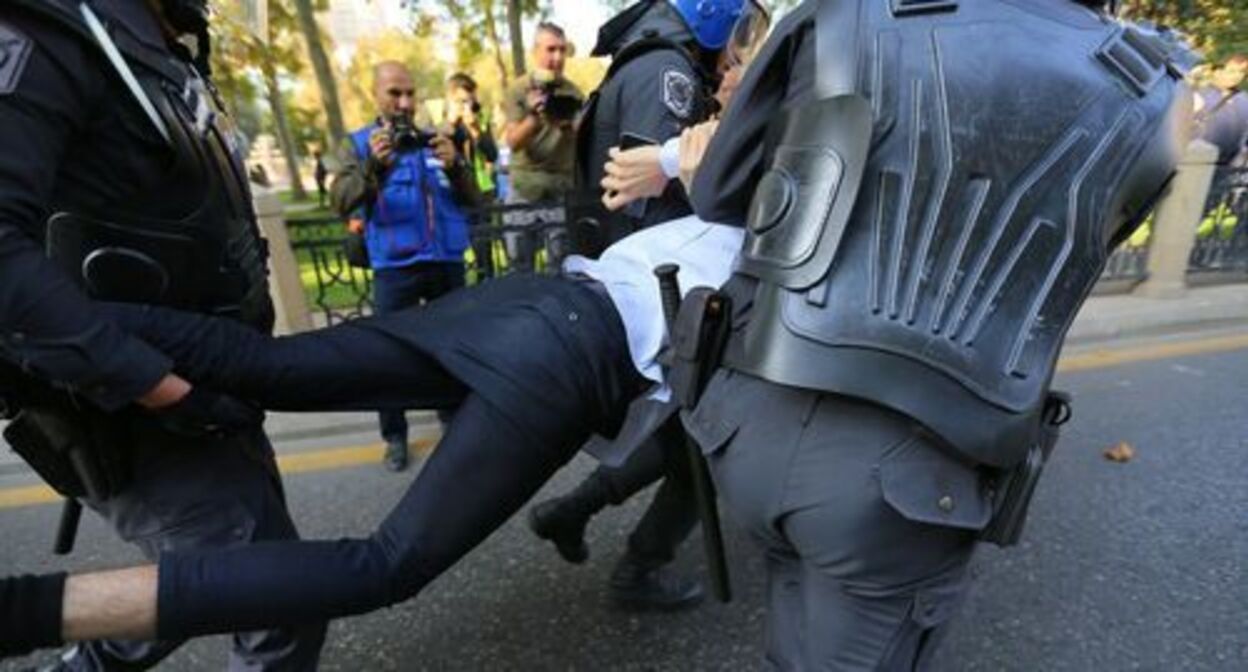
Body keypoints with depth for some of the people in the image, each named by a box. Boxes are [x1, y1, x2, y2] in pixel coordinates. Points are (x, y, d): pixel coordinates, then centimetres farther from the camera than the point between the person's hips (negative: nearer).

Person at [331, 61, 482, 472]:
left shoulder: (435, 140, 8)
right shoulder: (358, 144, 2)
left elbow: (473, 199, 2)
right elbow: (342, 203, -13)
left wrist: (455, 166, -18)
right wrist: (373, 165, -30)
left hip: (447, 261, 3)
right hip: (394, 267, -2)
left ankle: (453, 414, 32)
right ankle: (394, 435, 16)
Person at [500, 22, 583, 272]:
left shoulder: (573, 93, 1)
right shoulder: (517, 90, 2)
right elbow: (512, 142, -8)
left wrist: (568, 127, -27)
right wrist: (535, 116, -25)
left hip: (561, 193, 0)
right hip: (522, 191, 1)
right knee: (518, 268, 9)